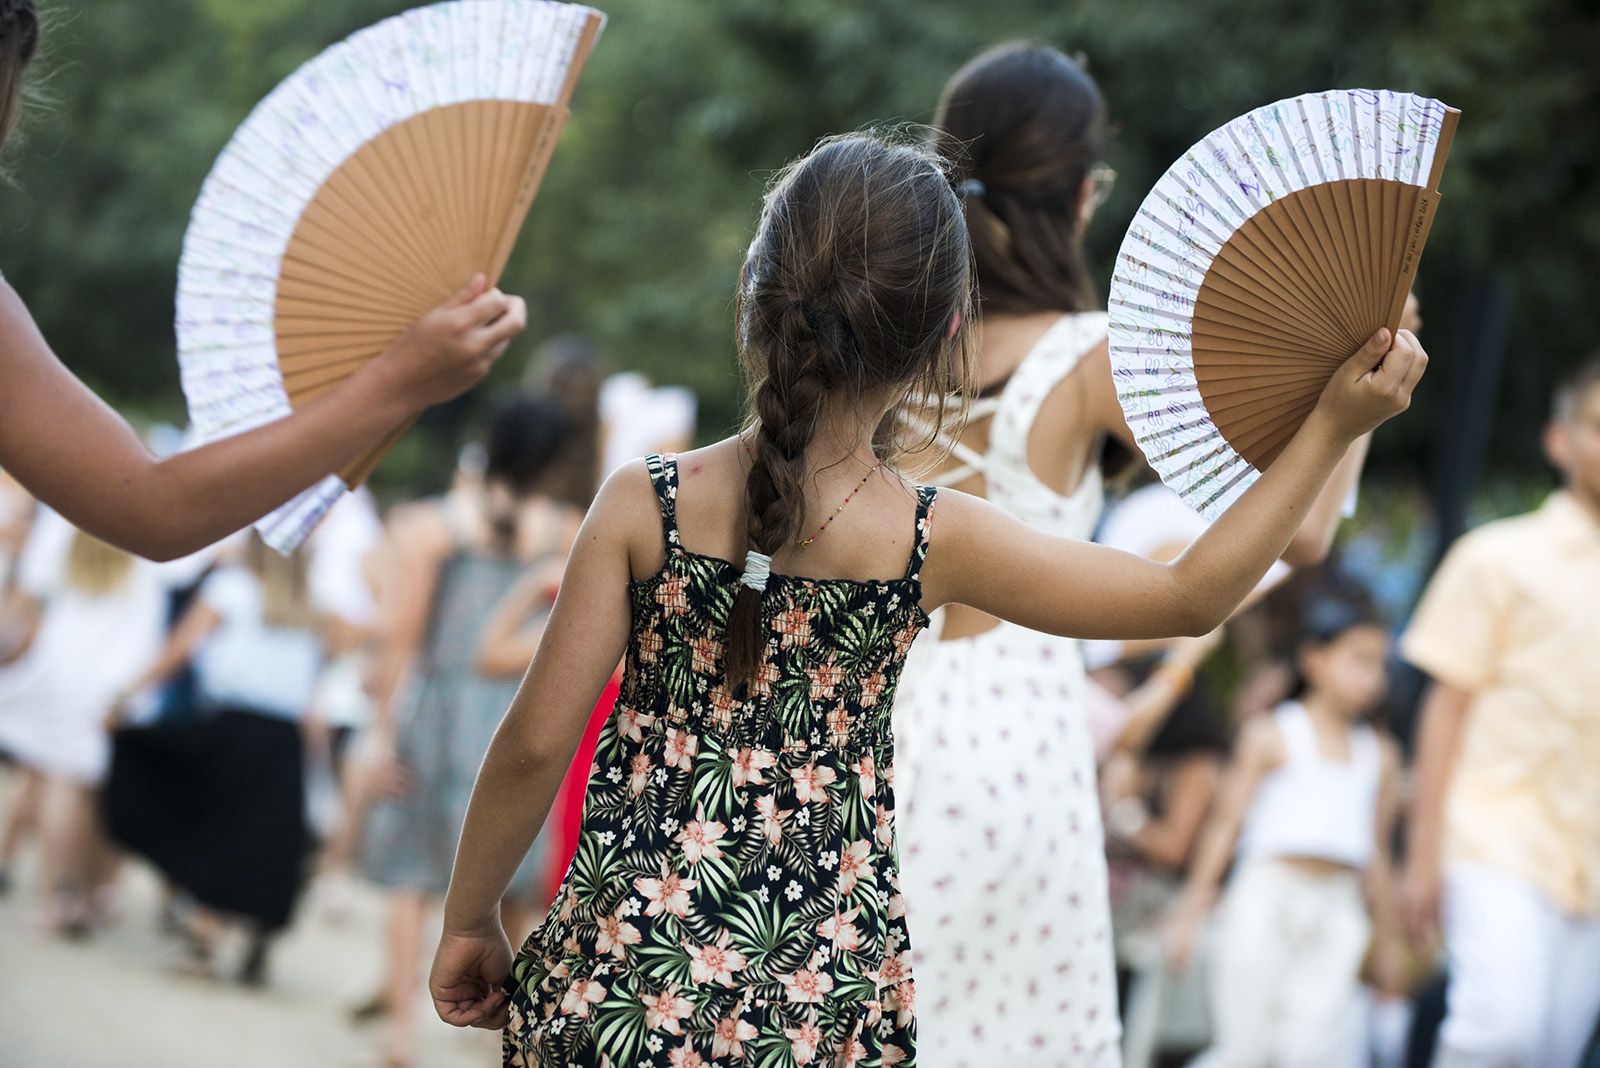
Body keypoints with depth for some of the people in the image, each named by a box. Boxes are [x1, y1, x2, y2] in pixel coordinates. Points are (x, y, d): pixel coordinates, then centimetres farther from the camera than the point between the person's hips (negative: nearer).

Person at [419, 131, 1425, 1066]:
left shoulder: (644, 507, -7)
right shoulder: (935, 543, -8)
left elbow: (536, 744, -5)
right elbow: (1193, 596, 0)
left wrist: (471, 920, 10)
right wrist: (1334, 428, 7)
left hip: (618, 981, 0)